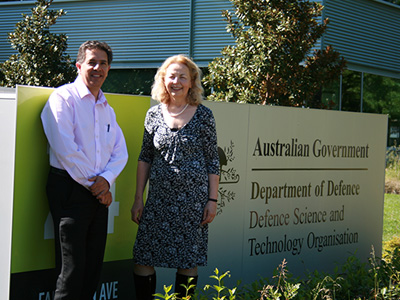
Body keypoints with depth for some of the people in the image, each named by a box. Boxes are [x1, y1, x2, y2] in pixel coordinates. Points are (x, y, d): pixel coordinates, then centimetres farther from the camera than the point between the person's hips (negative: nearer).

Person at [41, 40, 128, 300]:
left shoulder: (107, 109, 19)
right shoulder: (64, 97, -4)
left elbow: (120, 151, 12)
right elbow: (65, 148, -14)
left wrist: (106, 179, -8)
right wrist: (93, 183, -11)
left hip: (99, 193, 7)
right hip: (69, 188, -7)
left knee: (94, 266, 7)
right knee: (72, 268, -9)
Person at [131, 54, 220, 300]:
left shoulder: (203, 115, 0)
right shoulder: (154, 114, 6)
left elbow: (213, 161, 2)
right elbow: (145, 158, 10)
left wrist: (213, 200, -3)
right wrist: (138, 199, 6)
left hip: (193, 197, -2)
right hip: (159, 197, 2)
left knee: (189, 260, 4)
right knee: (143, 259, -3)